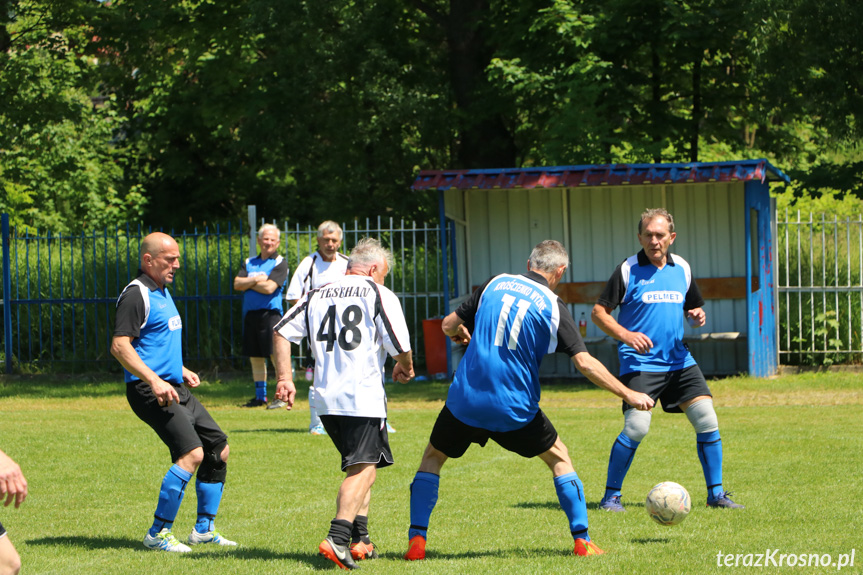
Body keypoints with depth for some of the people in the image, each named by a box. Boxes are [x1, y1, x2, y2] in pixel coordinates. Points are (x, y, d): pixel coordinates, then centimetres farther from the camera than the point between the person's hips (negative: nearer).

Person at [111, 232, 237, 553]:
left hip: (173, 387, 10)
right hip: (149, 390, -10)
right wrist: (154, 381, -27)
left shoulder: (162, 292, 19)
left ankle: (203, 529, 19)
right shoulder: (136, 295, -12)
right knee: (191, 453, -21)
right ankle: (158, 534, -13)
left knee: (219, 450, 10)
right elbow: (119, 346, -21)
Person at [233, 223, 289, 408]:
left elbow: (269, 288, -12)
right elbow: (237, 284, 3)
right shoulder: (249, 263, 17)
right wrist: (256, 280, -11)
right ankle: (260, 396, 19)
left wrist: (248, 283, 0)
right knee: (255, 357, 10)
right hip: (250, 315, 6)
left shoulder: (280, 263, 0)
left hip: (270, 314, -6)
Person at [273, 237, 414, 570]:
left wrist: (284, 379, 10)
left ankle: (360, 540, 18)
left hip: (326, 398, 6)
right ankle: (337, 539, -25)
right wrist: (405, 368, 17)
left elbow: (282, 332, 9)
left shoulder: (317, 296, 15)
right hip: (364, 397, -6)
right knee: (363, 470, -7)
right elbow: (400, 346, -5)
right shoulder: (378, 294, 0)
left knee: (361, 467, 21)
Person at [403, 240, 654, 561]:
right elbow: (585, 363, -9)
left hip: (465, 402, 2)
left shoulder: (495, 284, 6)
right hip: (514, 408, -2)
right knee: (559, 459, 18)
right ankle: (582, 540, 12)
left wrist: (459, 333, 35)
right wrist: (628, 395, -3)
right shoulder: (553, 308, -2)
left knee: (432, 458, 21)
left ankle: (417, 541, 9)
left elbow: (450, 325, 11)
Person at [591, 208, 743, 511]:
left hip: (679, 360, 5)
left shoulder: (682, 268, 9)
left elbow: (693, 306, 23)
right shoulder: (628, 270, -5)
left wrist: (697, 316, -2)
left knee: (707, 421, -3)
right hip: (640, 363, -5)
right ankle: (611, 496, -1)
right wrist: (625, 335, -19)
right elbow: (599, 312, -4)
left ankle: (715, 493, 9)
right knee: (636, 428, -17)